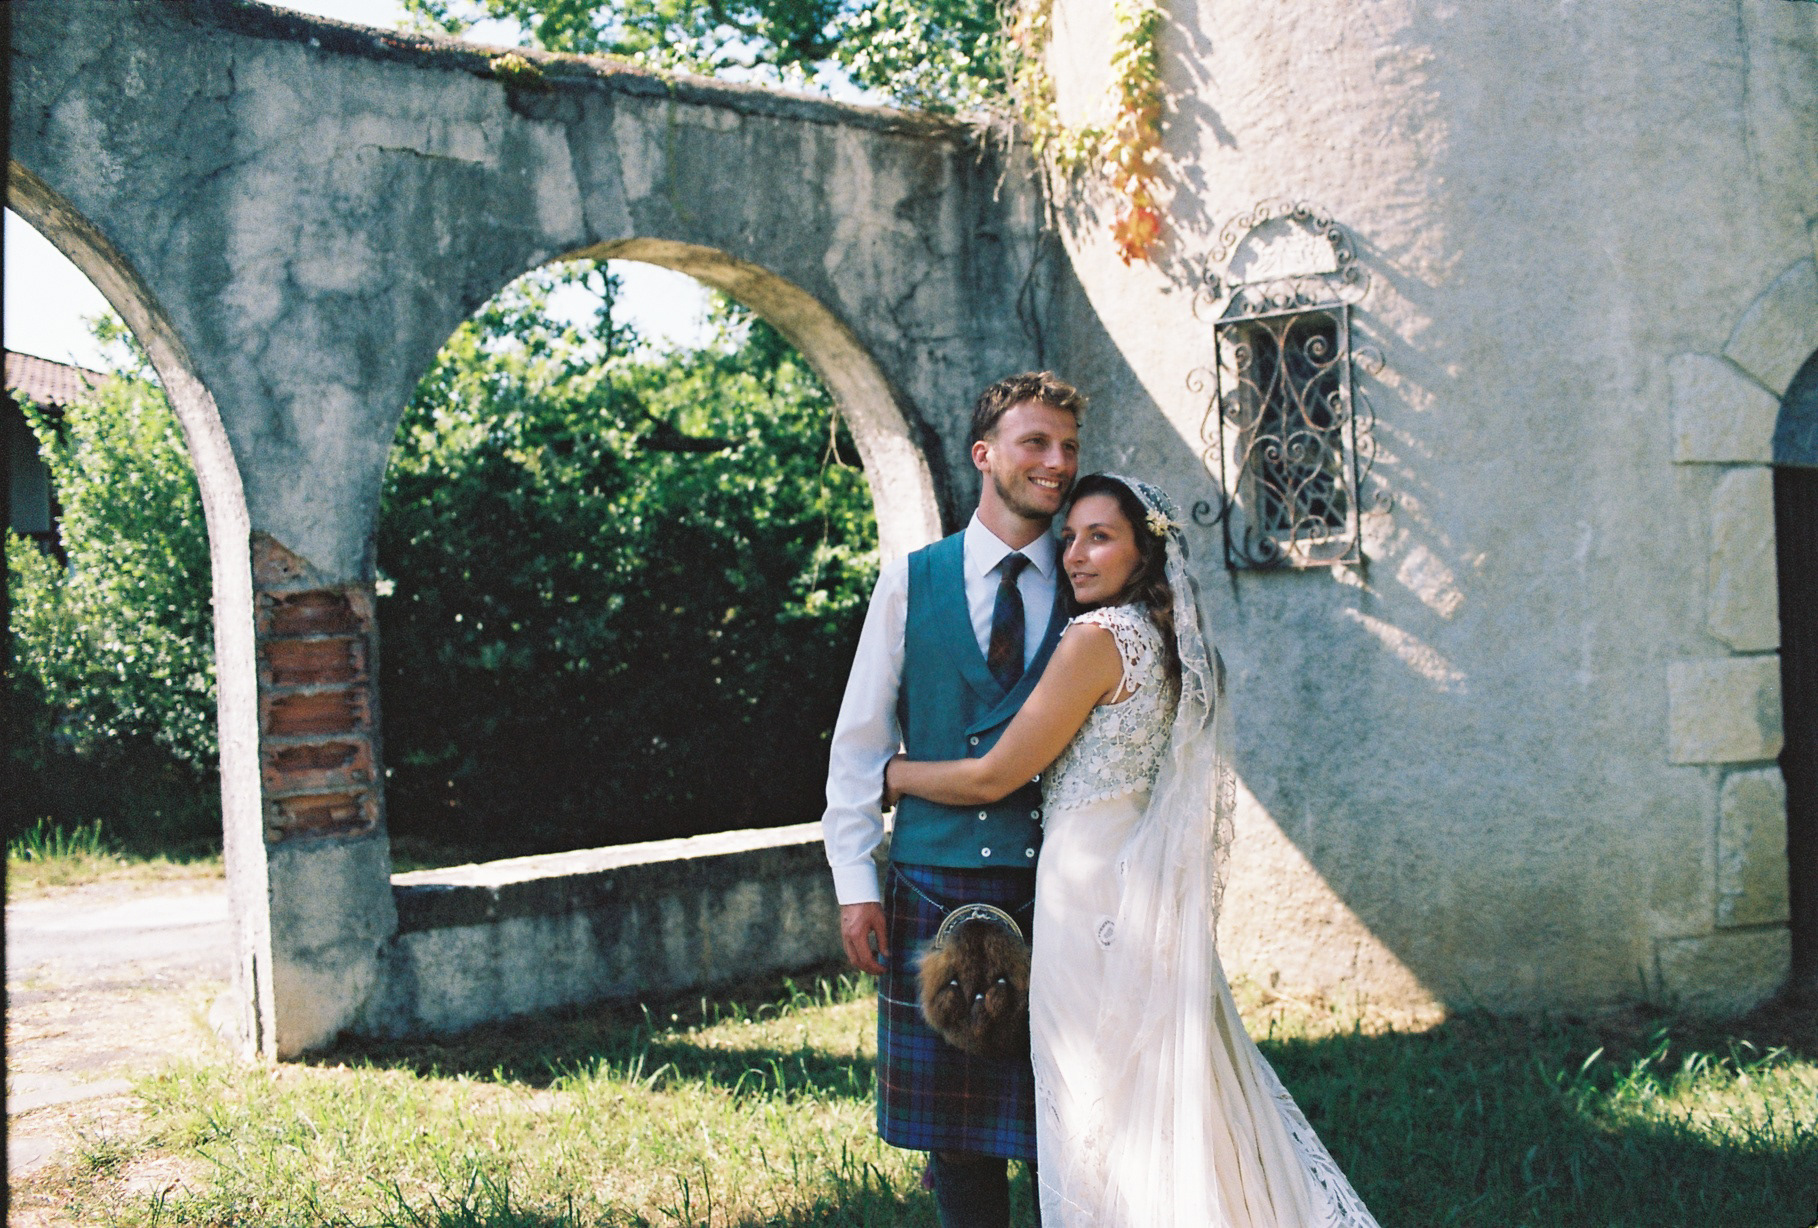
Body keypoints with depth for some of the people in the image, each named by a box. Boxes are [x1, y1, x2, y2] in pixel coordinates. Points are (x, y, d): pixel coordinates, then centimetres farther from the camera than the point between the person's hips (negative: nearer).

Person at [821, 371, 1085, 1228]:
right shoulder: (912, 582, 4)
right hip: (935, 884, 0)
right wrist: (855, 883, -1)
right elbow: (859, 740, 5)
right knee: (954, 1127, 8)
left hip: (1054, 886, 0)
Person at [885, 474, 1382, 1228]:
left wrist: (888, 773, 1)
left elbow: (991, 778, -12)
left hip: (1092, 888, -9)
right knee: (1172, 1096, 15)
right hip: (1149, 886, 9)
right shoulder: (1175, 644, 12)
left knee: (1100, 1108, 0)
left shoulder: (1099, 638, -14)